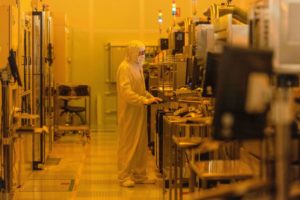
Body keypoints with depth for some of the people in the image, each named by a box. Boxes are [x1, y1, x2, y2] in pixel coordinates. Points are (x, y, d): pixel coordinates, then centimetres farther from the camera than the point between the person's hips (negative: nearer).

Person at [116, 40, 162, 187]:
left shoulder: (137, 67, 13)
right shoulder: (125, 68, -15)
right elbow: (126, 92, -24)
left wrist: (151, 97, 7)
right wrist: (145, 100, -27)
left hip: (139, 112, 9)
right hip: (128, 113, -9)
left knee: (140, 143, 12)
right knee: (127, 144, -1)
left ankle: (139, 174, 20)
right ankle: (124, 176, 6)